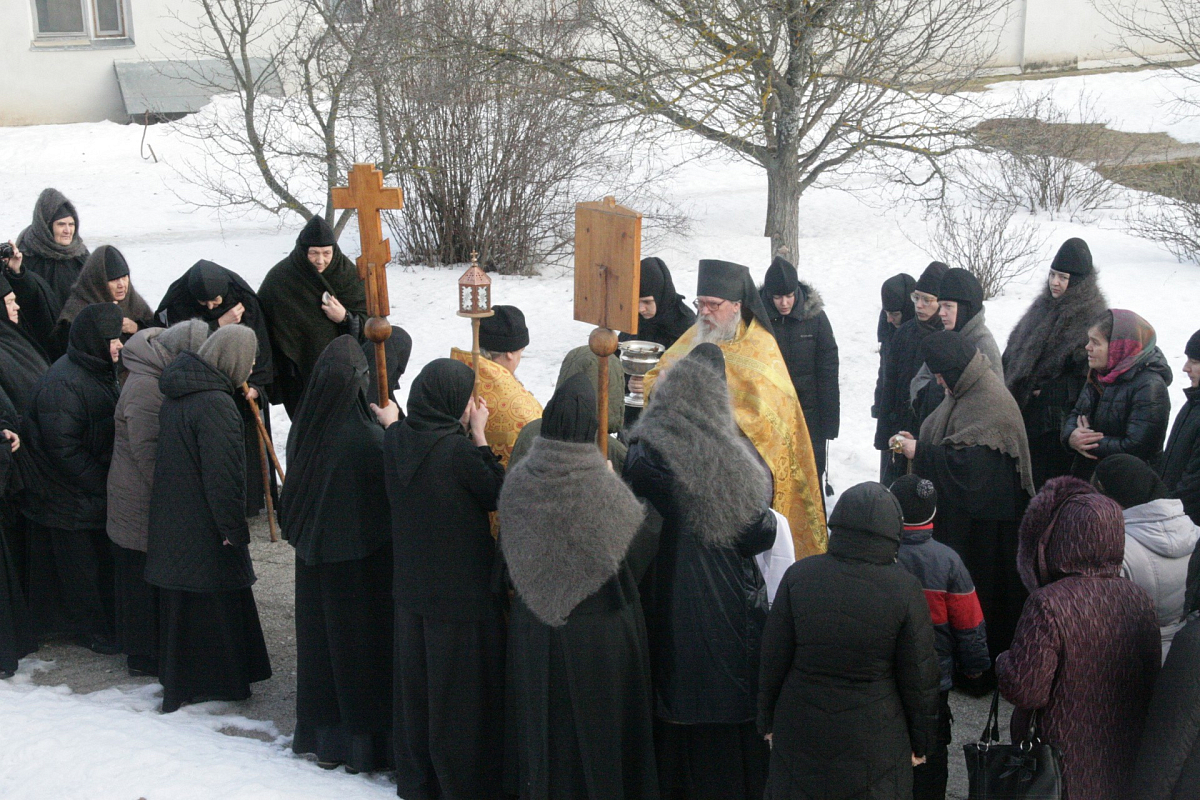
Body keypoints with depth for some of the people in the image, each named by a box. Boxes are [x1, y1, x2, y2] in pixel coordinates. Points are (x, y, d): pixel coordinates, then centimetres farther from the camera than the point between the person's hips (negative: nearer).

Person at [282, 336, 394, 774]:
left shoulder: (303, 431, -7)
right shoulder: (369, 438, -26)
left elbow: (293, 494, 4)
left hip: (314, 557, 6)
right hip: (363, 558, -5)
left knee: (320, 643, 17)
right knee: (361, 644, 9)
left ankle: (322, 738, 30)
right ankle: (364, 741, 19)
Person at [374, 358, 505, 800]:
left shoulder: (395, 439, -5)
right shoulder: (458, 450, -23)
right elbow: (497, 495, -10)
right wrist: (480, 436, -8)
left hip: (412, 589, 6)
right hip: (463, 592, -6)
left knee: (415, 687, 19)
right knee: (461, 693, 8)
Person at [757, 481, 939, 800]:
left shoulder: (798, 576, -10)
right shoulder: (904, 589, -14)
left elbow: (773, 658, -4)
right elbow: (919, 676, -7)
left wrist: (768, 720, 10)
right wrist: (920, 741, 7)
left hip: (800, 731, 2)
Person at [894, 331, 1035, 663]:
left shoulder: (991, 402, -21)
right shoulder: (963, 393, 10)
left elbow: (969, 461, -27)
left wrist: (920, 453, -19)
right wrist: (916, 444, 4)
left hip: (984, 520, -10)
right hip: (958, 511, 10)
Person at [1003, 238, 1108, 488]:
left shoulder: (1091, 318, -12)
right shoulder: (1043, 307, 12)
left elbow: (1088, 377, -15)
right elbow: (1013, 354, 18)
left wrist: (1048, 391, -15)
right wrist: (1014, 388, 6)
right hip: (1028, 416, 7)